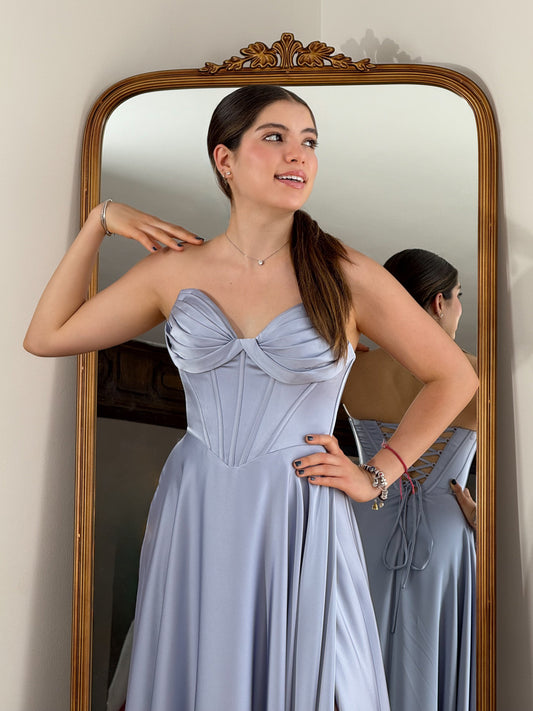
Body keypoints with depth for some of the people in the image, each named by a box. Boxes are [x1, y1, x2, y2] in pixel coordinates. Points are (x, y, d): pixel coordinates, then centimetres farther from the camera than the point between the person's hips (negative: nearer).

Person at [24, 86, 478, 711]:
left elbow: (454, 377, 4)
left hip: (301, 522, -2)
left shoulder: (347, 276, -5)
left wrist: (377, 477, 1)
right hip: (195, 517, 2)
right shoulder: (174, 270, 1)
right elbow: (45, 337, 7)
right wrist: (99, 220, 6)